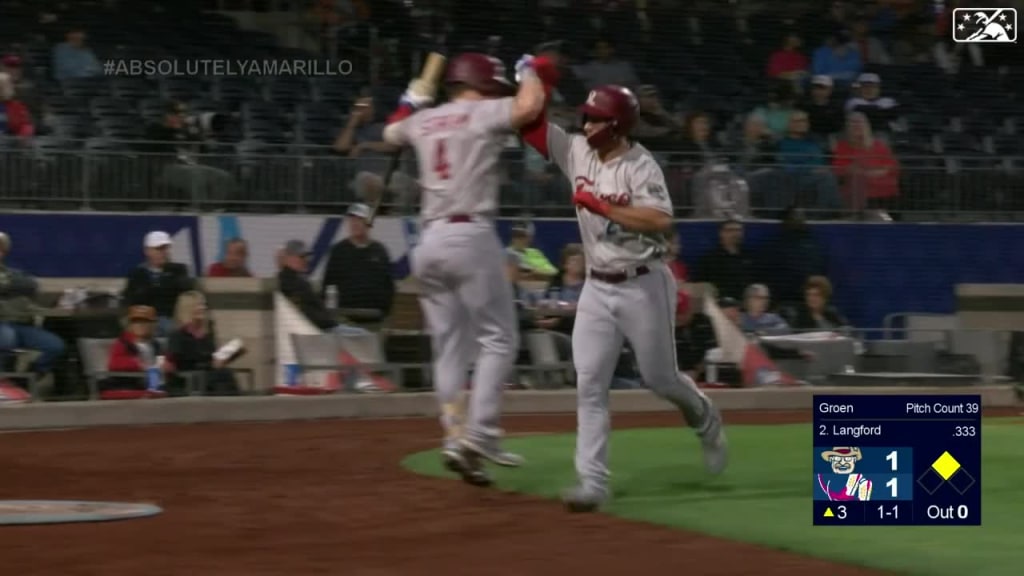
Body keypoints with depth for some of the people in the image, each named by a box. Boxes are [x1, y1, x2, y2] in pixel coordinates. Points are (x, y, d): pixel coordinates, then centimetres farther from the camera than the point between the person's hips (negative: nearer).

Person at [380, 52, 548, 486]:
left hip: (429, 239, 7)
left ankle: (455, 436, 4)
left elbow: (391, 132, 39)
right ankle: (479, 435, -16)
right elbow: (528, 108, -17)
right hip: (471, 235, -7)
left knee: (450, 347, 10)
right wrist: (532, 71, 1)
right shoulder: (483, 114, 0)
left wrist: (414, 99, 46)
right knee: (498, 339, -4)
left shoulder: (423, 121, 18)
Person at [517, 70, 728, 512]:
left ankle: (705, 419, 42)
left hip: (643, 286, -5)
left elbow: (661, 219, -29)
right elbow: (532, 126, 4)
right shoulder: (578, 152, 2)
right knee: (589, 384, -6)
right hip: (597, 288, 5)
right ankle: (592, 482, -8)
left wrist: (602, 207, -27)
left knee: (659, 378, 9)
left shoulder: (640, 166, -15)